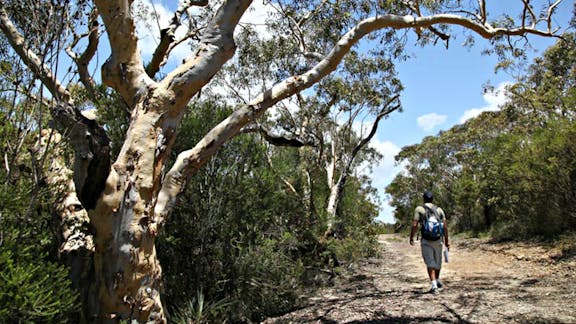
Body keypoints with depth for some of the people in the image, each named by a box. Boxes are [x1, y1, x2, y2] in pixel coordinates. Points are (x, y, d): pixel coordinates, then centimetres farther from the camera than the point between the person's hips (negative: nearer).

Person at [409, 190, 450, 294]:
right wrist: (446, 240, 8)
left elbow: (414, 225, -10)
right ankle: (437, 280, 39)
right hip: (438, 239, 3)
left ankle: (434, 285, -12)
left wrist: (411, 237, 1)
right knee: (437, 260, 22)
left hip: (426, 240, -3)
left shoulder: (419, 209, -2)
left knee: (430, 262, -1)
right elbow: (445, 226, 2)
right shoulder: (439, 209, 7)